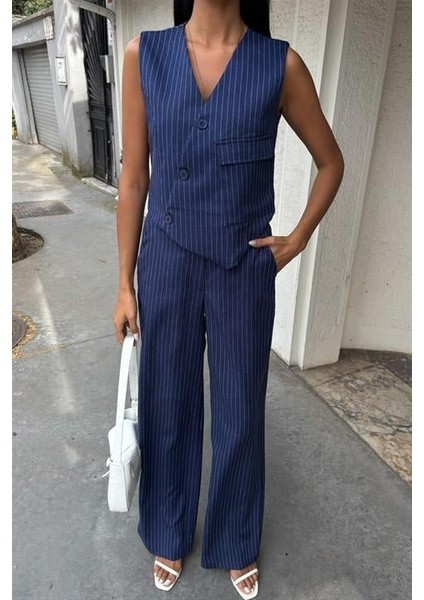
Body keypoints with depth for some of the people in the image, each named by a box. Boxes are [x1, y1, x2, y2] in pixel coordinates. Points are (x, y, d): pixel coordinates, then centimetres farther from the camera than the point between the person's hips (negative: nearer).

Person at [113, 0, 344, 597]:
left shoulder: (280, 63, -3)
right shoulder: (144, 55, 0)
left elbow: (331, 161, 9)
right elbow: (134, 178, 1)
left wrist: (297, 240, 2)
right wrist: (125, 284, 1)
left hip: (244, 271, 0)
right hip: (166, 266, 1)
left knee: (240, 416, 14)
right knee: (167, 410, 15)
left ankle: (237, 546, 43)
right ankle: (169, 537, 44)